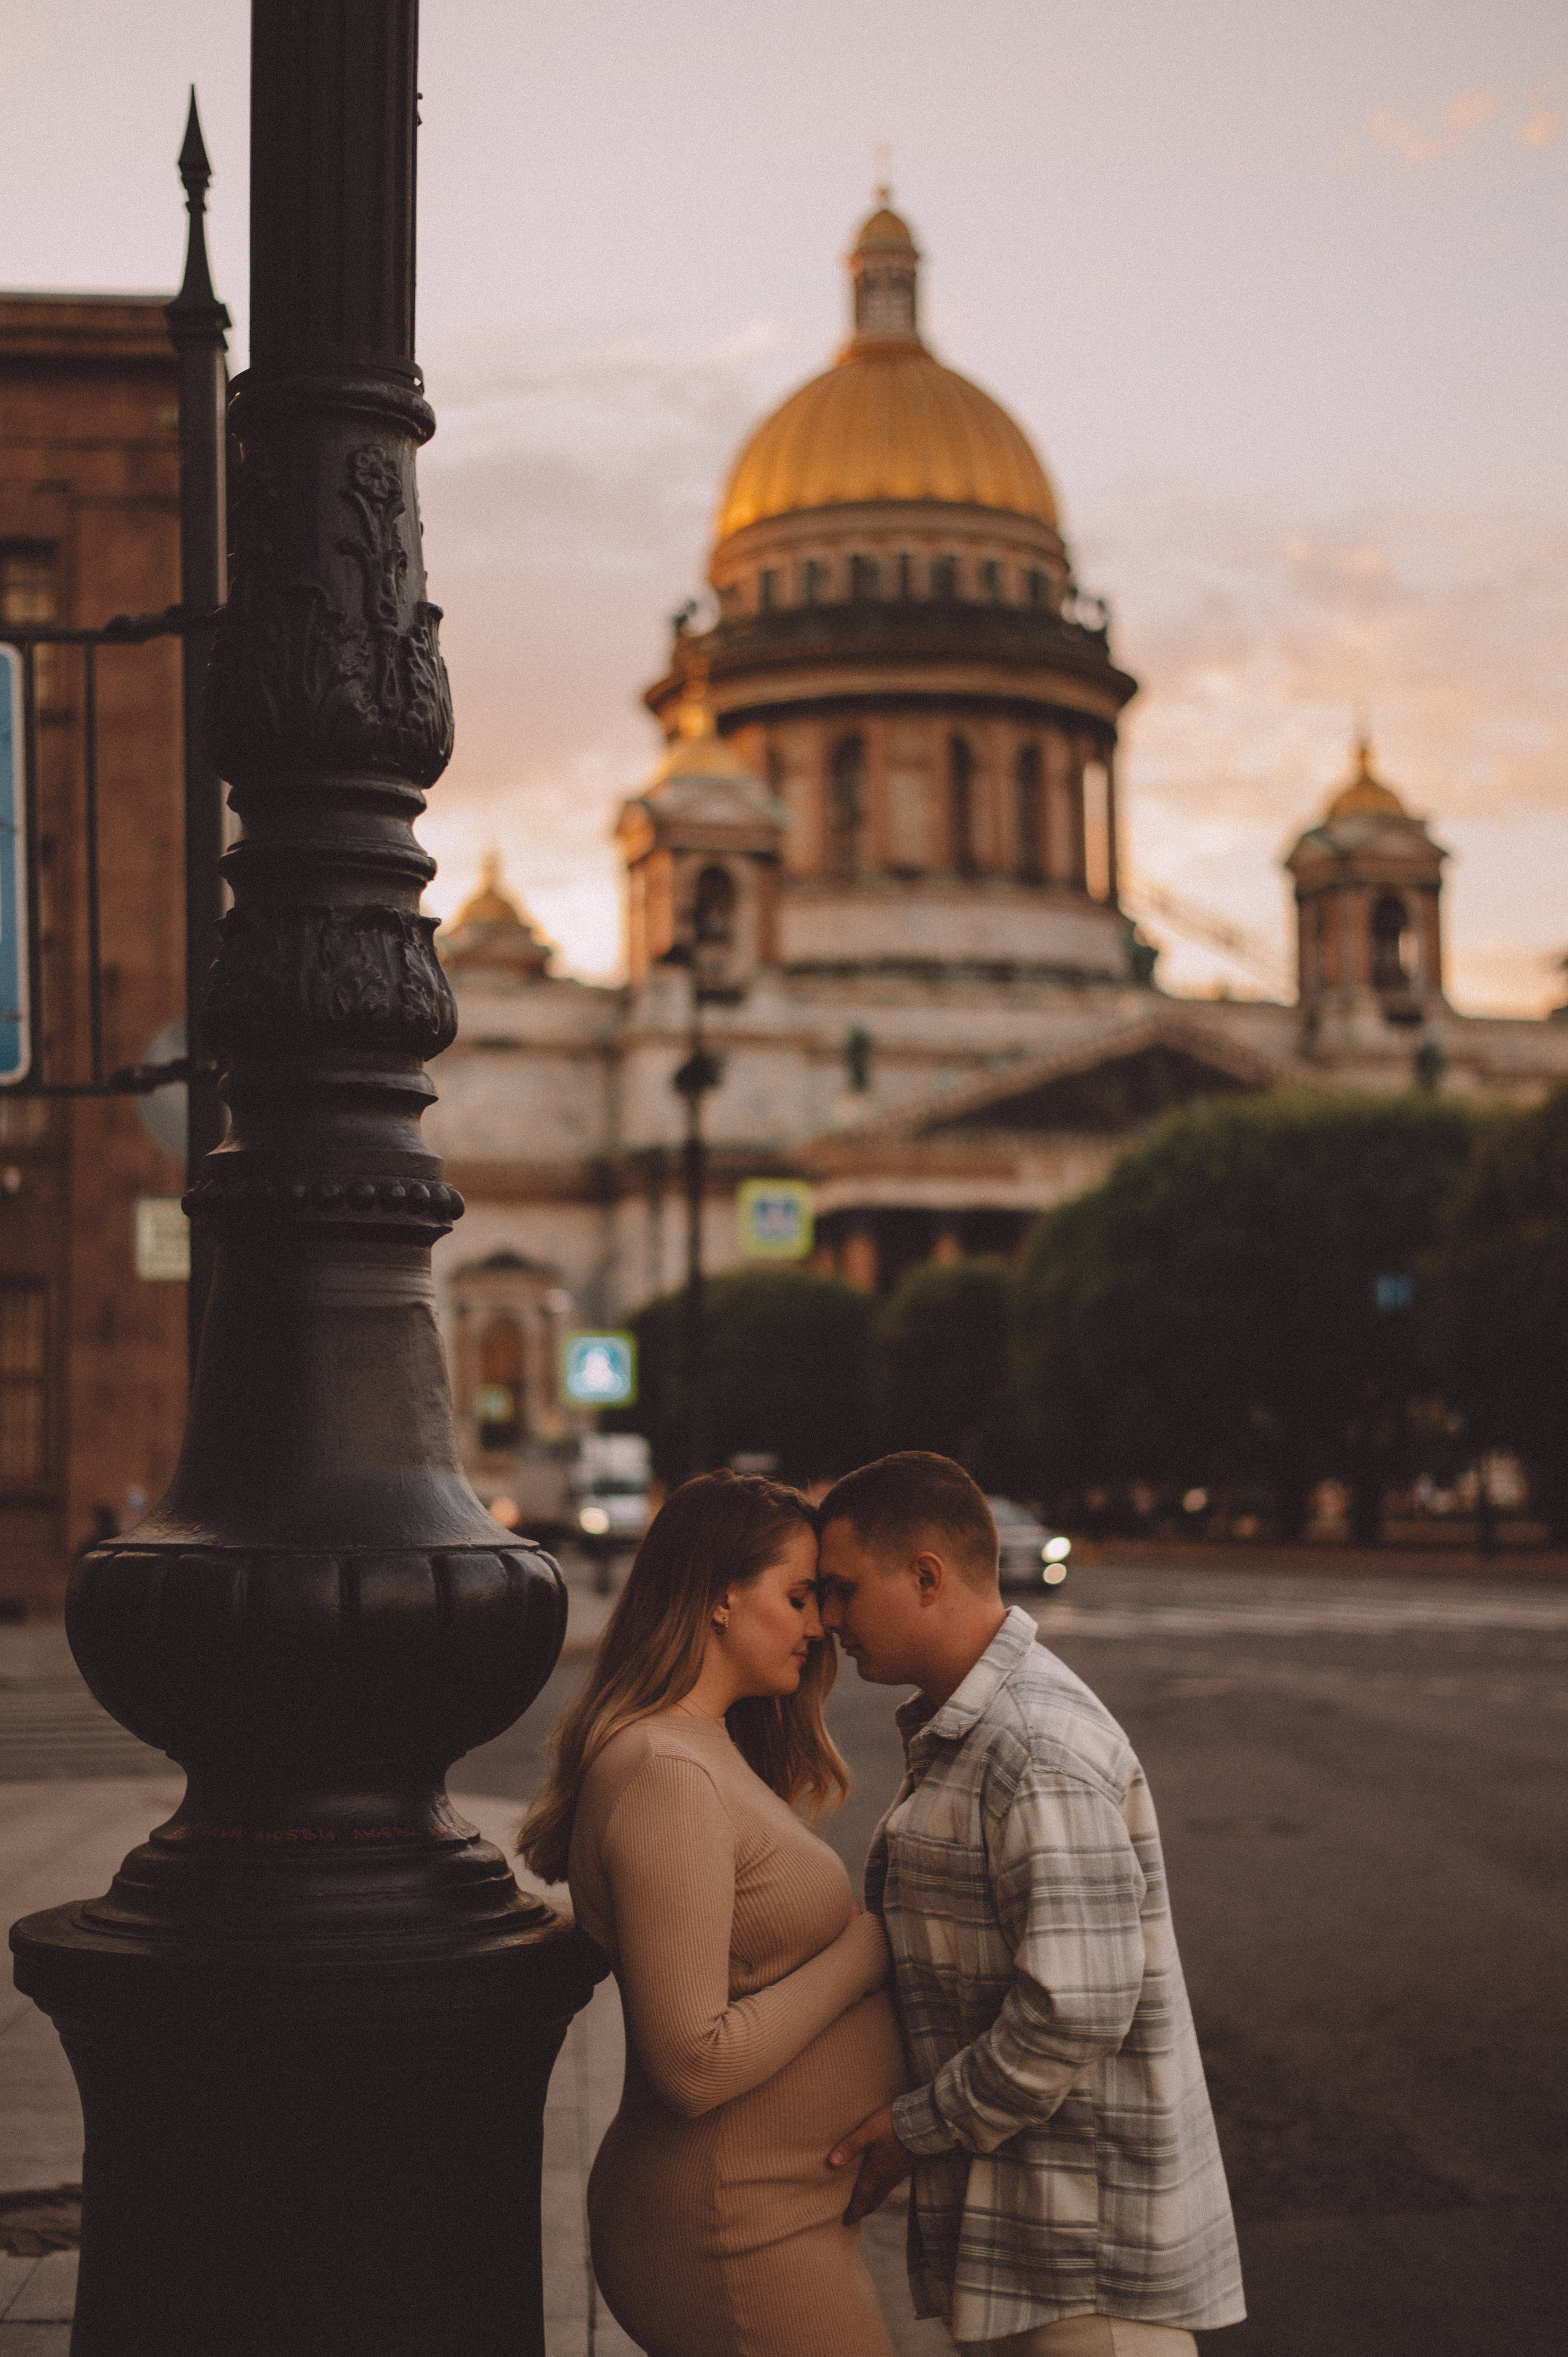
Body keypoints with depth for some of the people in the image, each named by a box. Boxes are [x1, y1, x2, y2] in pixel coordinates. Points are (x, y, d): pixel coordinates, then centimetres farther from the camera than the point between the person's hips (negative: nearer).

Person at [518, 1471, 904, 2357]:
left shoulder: (712, 1753, 12)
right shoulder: (666, 1779, -21)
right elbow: (694, 2065, -24)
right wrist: (866, 1947, -16)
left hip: (779, 2210, 10)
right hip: (737, 2244, -10)